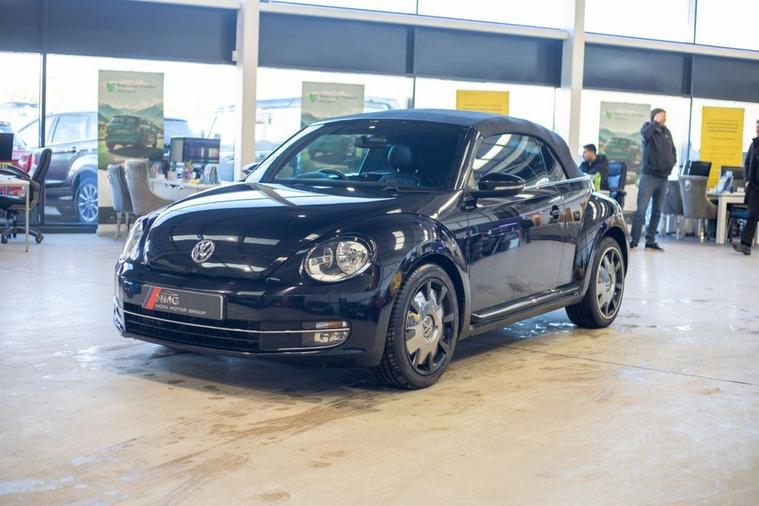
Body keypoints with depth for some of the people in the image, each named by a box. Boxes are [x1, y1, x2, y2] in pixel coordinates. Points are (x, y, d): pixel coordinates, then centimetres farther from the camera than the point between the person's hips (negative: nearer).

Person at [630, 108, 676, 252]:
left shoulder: (666, 131, 13)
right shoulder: (647, 127, -2)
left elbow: (673, 150, 25)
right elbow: (645, 135, -28)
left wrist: (672, 161, 7)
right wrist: (656, 122, -17)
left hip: (663, 177, 6)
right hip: (649, 175, -6)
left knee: (657, 211, 8)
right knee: (641, 209, -10)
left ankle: (651, 240, 14)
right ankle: (634, 240, -8)